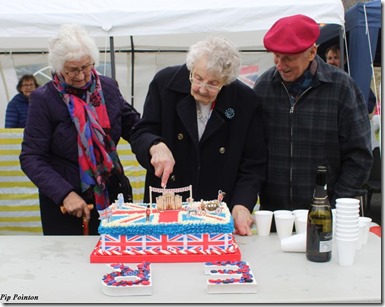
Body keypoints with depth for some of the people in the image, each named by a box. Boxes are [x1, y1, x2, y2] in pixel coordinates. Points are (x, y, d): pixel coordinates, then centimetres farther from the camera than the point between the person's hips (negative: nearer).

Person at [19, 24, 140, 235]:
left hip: (110, 196, 3)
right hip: (63, 204, -3)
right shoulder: (43, 99, -10)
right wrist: (64, 194, -24)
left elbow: (132, 124, 10)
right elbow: (31, 158, -11)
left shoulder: (108, 87, 1)